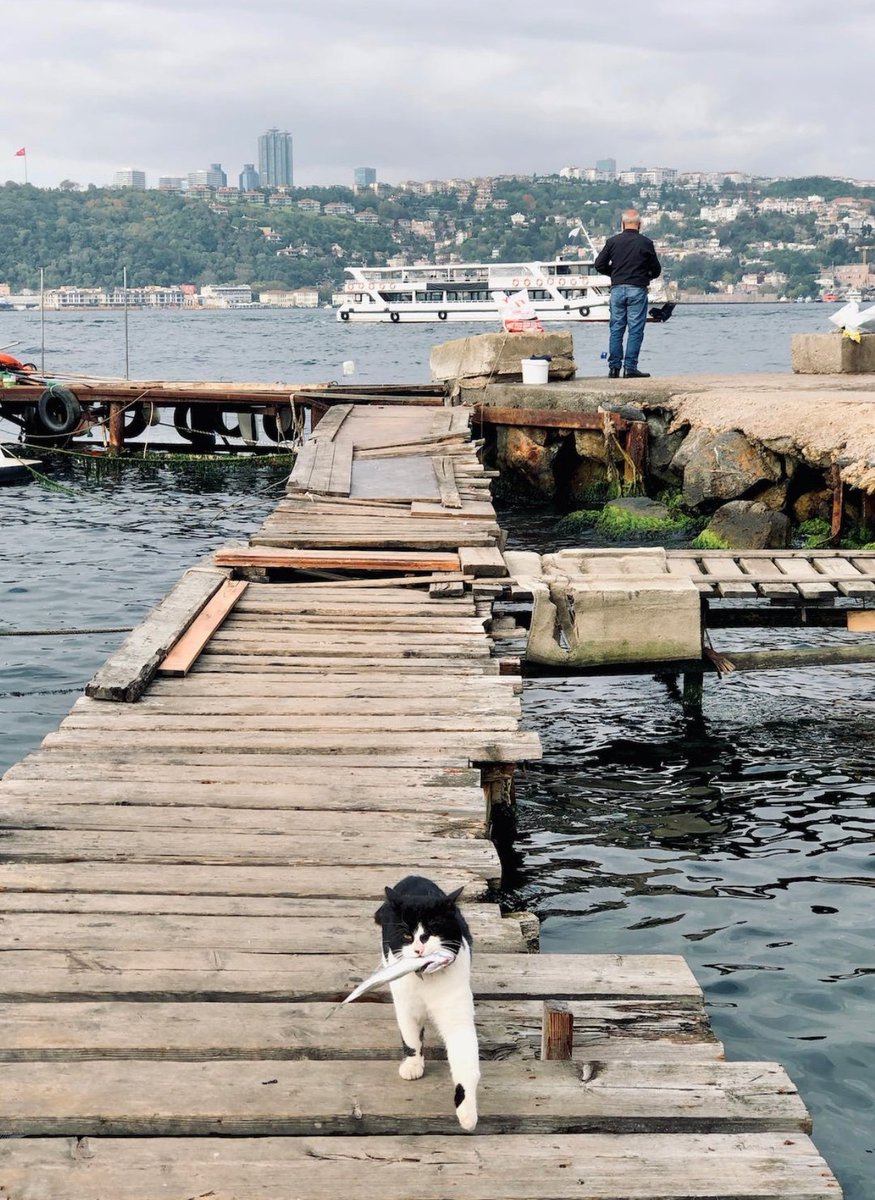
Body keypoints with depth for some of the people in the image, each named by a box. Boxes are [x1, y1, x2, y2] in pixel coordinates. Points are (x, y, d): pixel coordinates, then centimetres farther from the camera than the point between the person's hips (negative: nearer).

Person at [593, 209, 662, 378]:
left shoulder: (612, 241, 2)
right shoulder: (645, 243, -3)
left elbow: (599, 265, 3)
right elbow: (656, 270, 3)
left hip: (617, 289, 3)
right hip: (637, 290, -3)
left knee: (616, 329, 8)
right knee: (635, 330, -1)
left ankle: (614, 368, 6)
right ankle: (630, 368, -5)